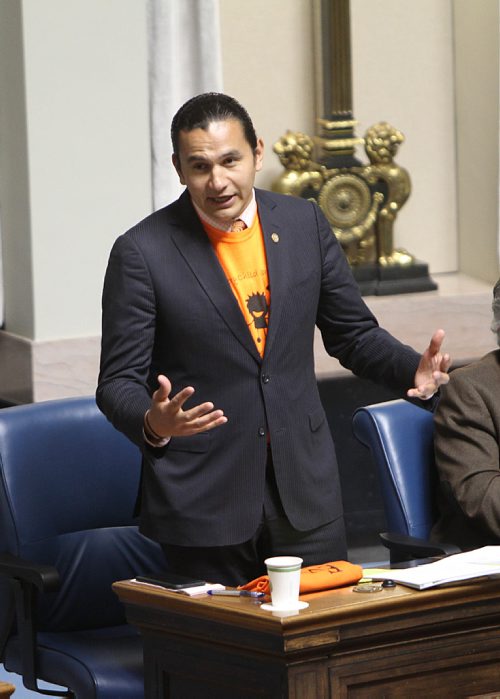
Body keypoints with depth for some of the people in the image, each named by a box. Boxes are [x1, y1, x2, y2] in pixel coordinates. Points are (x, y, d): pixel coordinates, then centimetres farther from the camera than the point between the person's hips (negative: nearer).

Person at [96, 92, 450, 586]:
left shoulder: (304, 223, 4)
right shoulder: (142, 253, -8)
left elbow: (353, 333, 13)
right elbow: (118, 382, -6)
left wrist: (414, 370, -6)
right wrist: (154, 423, -28)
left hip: (305, 490, 3)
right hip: (202, 503, -3)